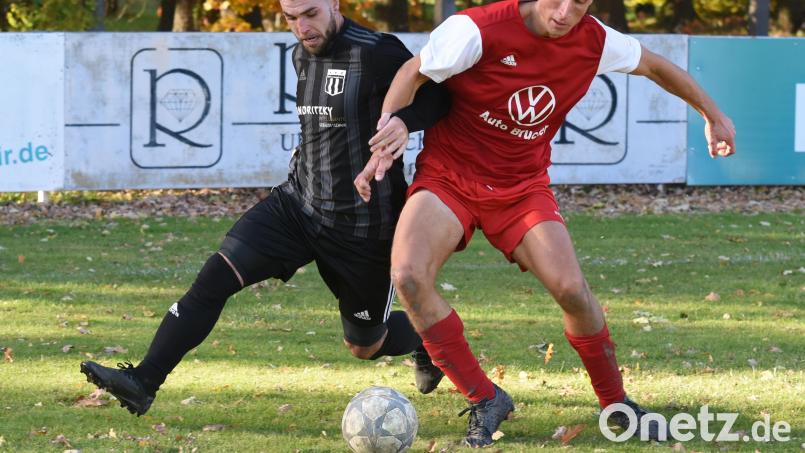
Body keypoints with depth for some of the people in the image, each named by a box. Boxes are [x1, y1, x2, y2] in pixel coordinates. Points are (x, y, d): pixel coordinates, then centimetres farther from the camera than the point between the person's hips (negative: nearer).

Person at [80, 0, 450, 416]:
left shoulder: (376, 54, -19)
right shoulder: (302, 56, 6)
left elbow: (438, 98, -18)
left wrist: (400, 123, -35)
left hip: (362, 224, -6)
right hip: (298, 205, 6)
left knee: (364, 345, 11)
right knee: (216, 276, -14)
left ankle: (429, 338, 46)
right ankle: (142, 383, -16)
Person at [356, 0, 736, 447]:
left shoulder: (595, 41, -9)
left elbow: (653, 66, 11)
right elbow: (413, 73, -9)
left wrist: (712, 115, 24)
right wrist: (385, 142, -22)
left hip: (523, 187, 2)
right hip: (447, 176, -2)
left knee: (571, 289, -18)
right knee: (408, 276, -27)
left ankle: (615, 403, 8)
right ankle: (484, 400, -12)